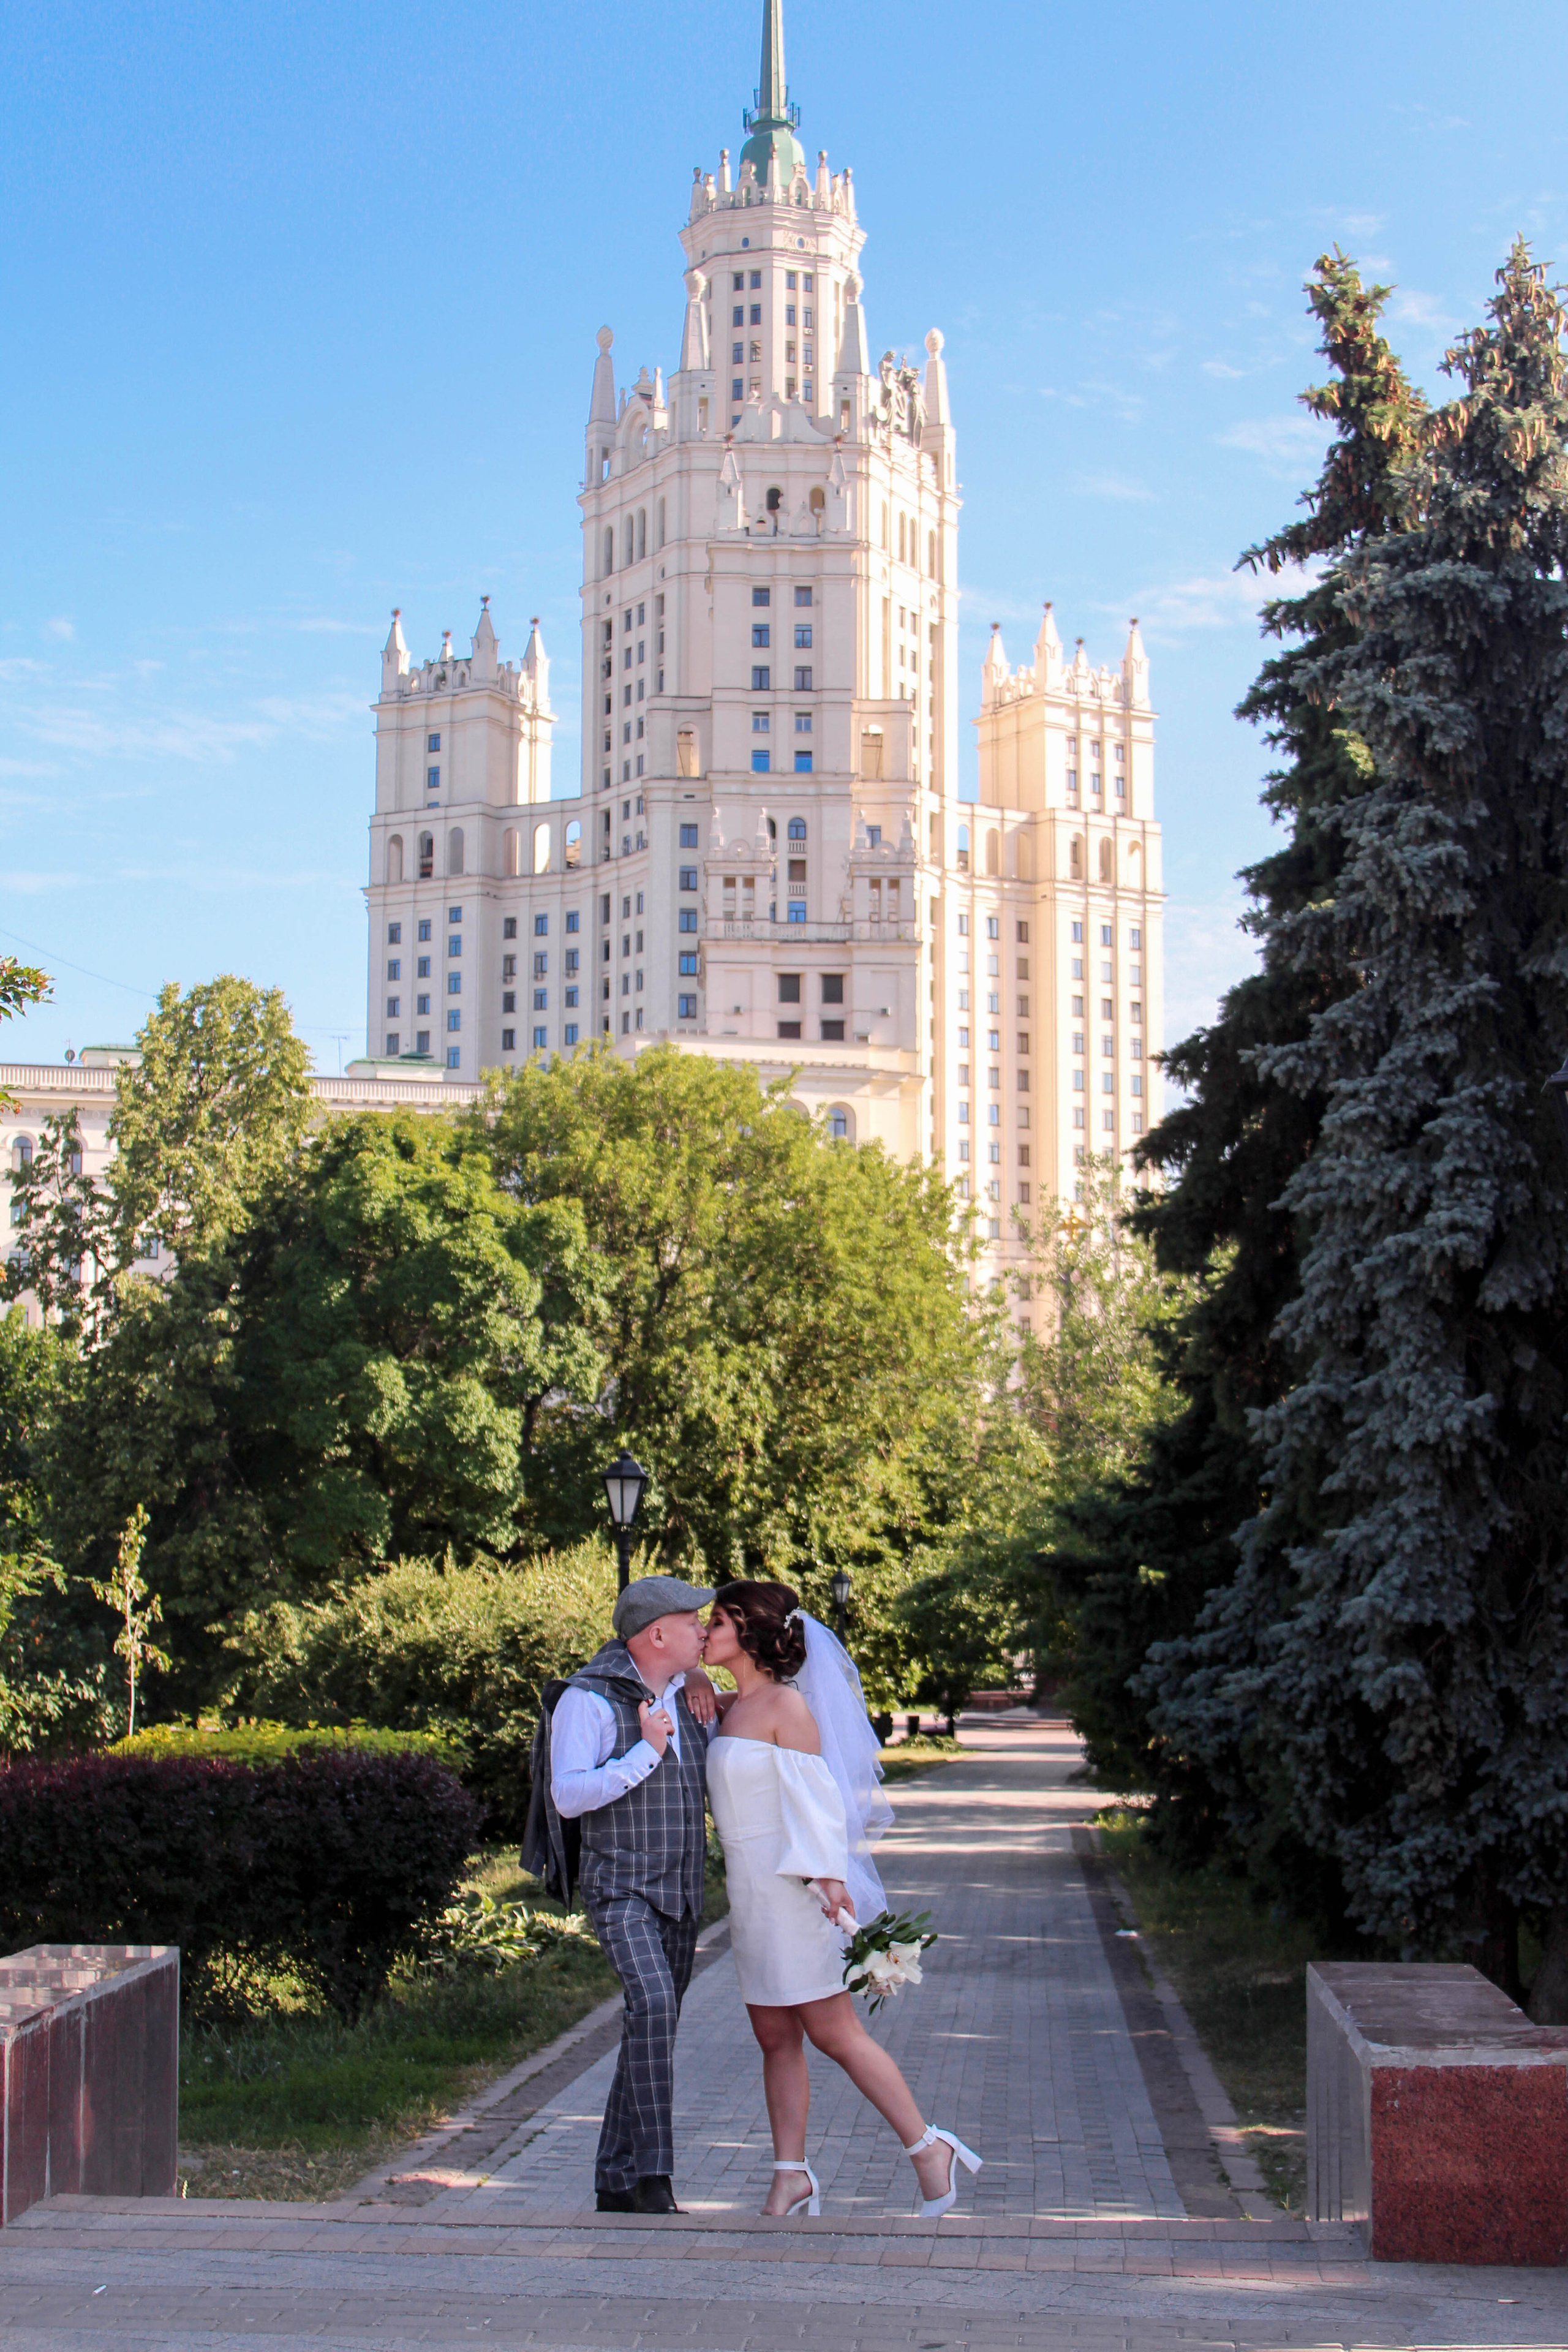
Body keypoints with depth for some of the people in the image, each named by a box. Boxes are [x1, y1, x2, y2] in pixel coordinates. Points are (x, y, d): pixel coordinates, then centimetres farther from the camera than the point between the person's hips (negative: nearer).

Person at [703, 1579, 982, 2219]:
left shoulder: (785, 1703, -12)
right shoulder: (730, 1707, 10)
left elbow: (814, 1794, -16)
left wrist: (829, 1877, -21)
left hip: (792, 1886, -8)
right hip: (750, 1889, 8)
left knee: (833, 2033, -4)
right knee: (776, 2038, 8)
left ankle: (929, 2150, 4)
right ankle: (791, 2179, 12)